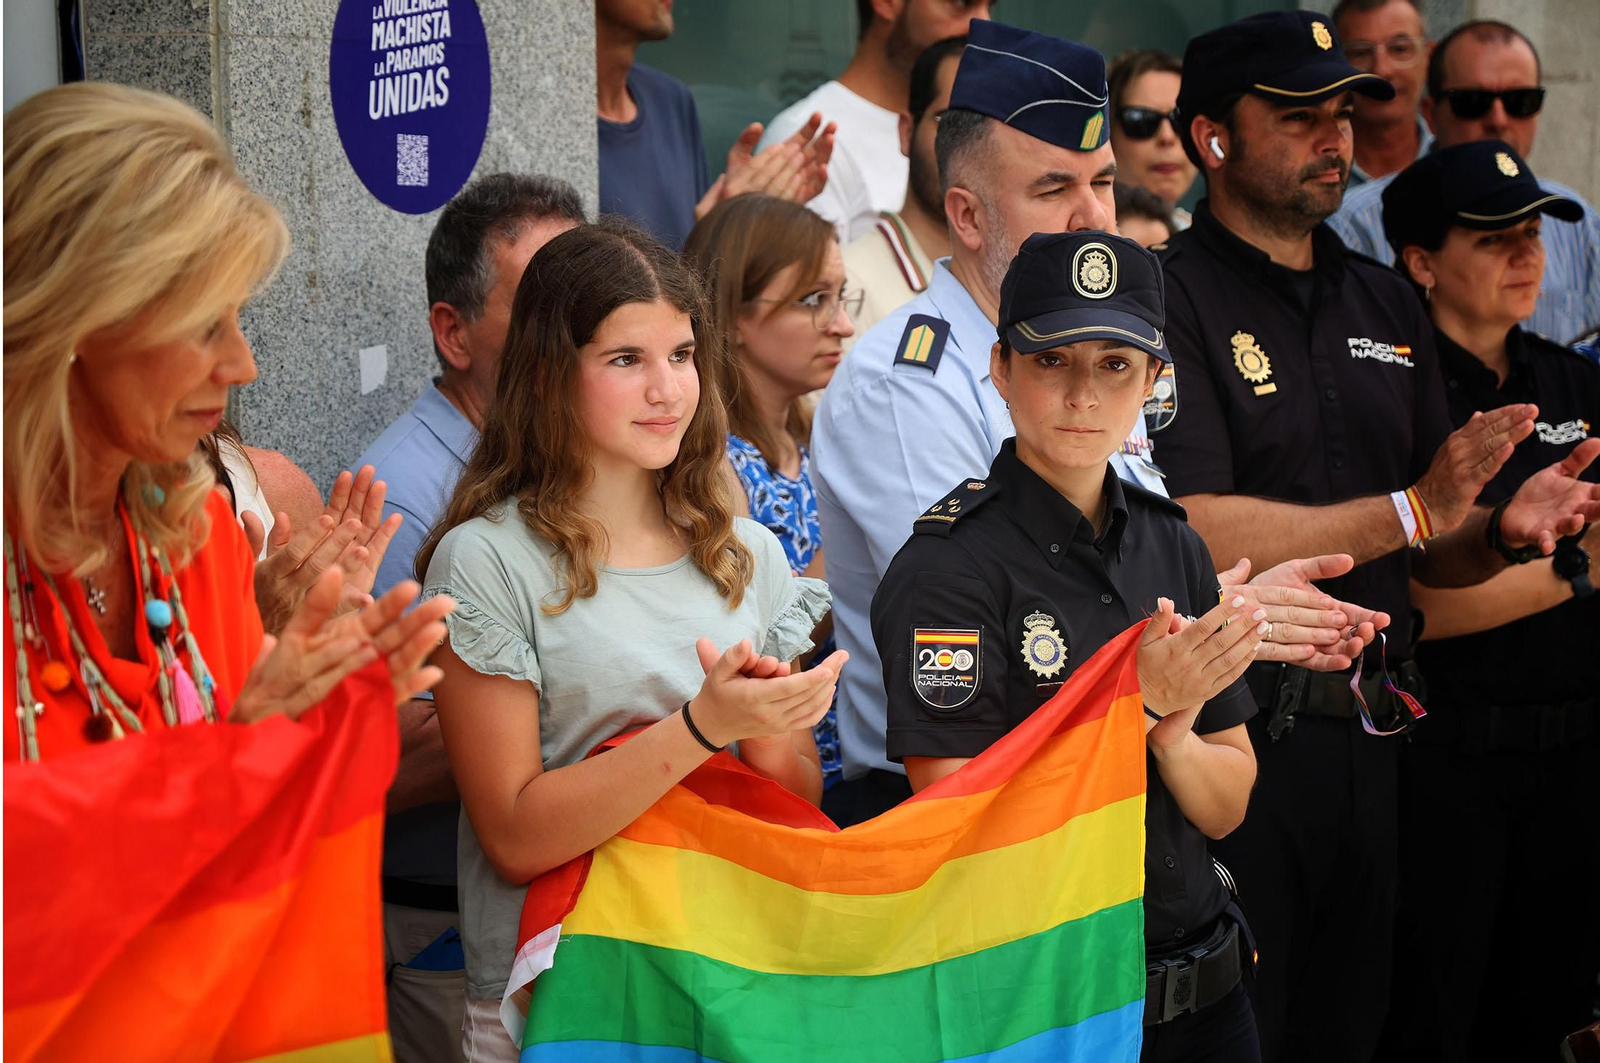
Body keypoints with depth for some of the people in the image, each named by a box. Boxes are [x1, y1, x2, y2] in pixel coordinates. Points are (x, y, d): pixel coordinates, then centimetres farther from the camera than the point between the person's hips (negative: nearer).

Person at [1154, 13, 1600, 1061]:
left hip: (1368, 732, 7)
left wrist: (1505, 530, -6)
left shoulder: (1388, 304, 13)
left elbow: (1432, 559, 16)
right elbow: (1199, 535, -20)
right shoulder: (1173, 297, -10)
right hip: (1234, 731, -7)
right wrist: (1412, 510, -18)